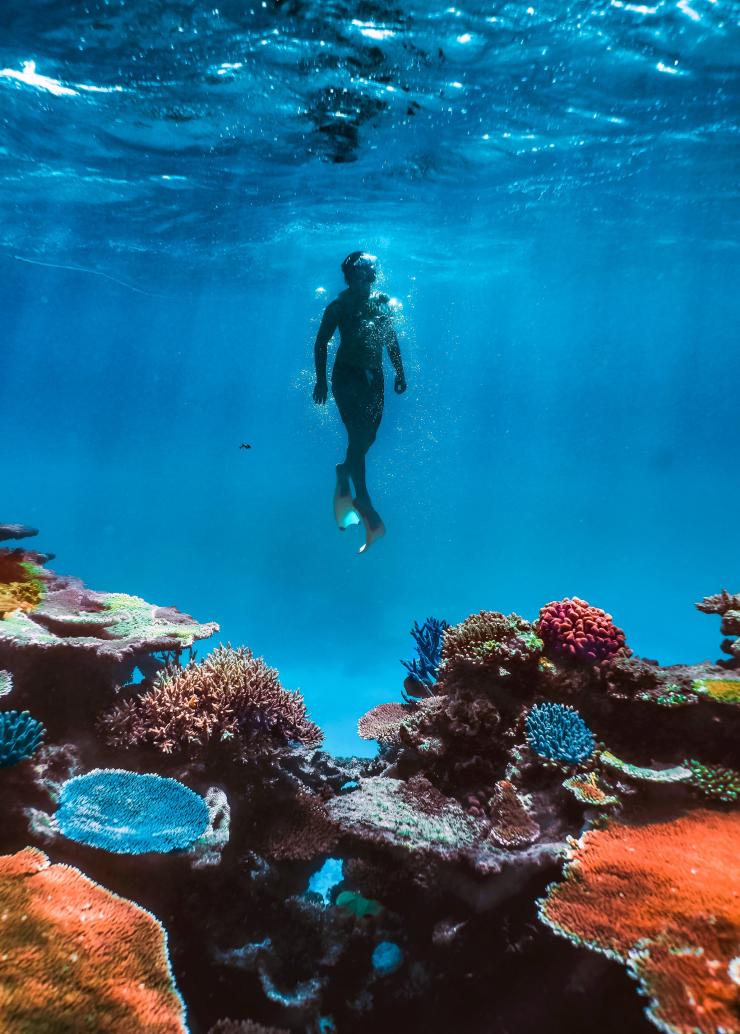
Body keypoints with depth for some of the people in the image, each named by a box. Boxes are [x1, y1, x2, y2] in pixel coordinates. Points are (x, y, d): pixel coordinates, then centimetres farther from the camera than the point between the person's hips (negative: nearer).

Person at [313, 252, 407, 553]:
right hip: (347, 376, -5)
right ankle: (365, 505, -12)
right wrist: (321, 380, -8)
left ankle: (343, 472, 34)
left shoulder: (382, 302, 14)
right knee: (358, 436, -13)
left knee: (367, 436, 5)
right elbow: (321, 343, -1)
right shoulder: (340, 305, 0)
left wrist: (400, 372, 9)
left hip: (374, 378, 5)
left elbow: (391, 339, 19)